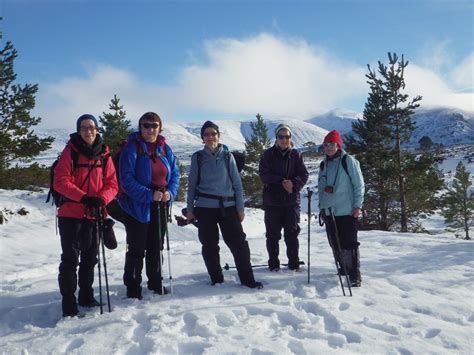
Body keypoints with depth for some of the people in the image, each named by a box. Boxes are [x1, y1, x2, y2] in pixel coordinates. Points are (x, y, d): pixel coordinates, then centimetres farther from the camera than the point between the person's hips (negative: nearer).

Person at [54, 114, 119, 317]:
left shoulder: (104, 155, 5)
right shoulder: (70, 151, -4)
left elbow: (112, 184, 3)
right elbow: (60, 181, -12)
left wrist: (102, 199, -17)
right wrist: (83, 197, -23)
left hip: (94, 215, 4)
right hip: (70, 214, -4)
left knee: (90, 258, 15)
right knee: (70, 259, -2)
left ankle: (86, 297, 30)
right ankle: (68, 304, 8)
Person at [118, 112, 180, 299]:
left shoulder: (165, 148, 5)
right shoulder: (132, 147, -12)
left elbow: (175, 173, 8)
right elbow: (126, 179, -19)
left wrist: (170, 192, -11)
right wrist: (148, 195, -26)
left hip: (160, 206, 5)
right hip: (137, 206, -5)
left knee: (156, 247, 17)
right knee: (137, 249, 4)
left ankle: (155, 282, 33)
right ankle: (133, 286, 20)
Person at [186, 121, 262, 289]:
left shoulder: (228, 156, 4)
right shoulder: (198, 157, 4)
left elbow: (237, 183, 4)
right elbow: (192, 184, 7)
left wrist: (240, 208, 0)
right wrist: (189, 209, 3)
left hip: (228, 206, 0)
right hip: (205, 208, 0)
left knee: (239, 243, -2)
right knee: (210, 246, 6)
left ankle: (247, 279, 9)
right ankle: (216, 280, 21)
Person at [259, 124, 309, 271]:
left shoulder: (296, 155, 4)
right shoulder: (268, 154, 0)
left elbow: (304, 175, 1)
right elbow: (264, 174, -8)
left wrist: (293, 183, -18)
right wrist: (282, 181, -18)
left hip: (292, 200, 1)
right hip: (272, 200, -1)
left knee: (292, 233, 8)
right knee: (273, 234, 6)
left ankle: (294, 263, 19)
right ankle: (273, 264, 18)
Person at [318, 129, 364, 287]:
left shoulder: (348, 160, -5)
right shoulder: (324, 165, 14)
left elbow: (359, 184, -6)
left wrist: (357, 205, -10)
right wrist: (322, 206, 15)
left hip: (347, 211, -6)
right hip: (329, 212, 6)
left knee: (349, 244, -6)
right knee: (335, 245, 11)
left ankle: (355, 275, 1)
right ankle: (343, 270, 26)